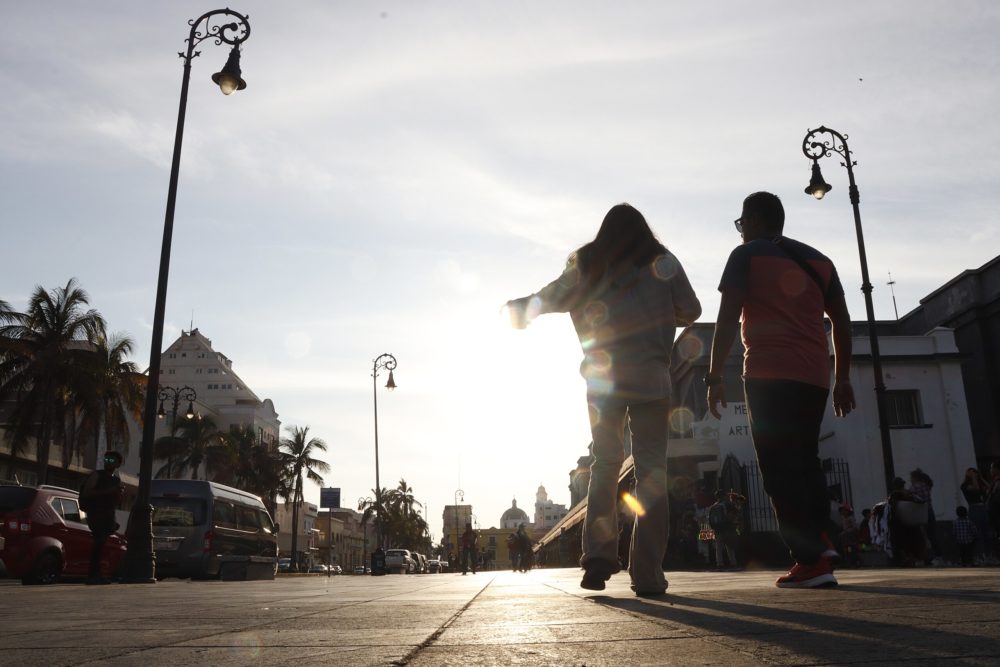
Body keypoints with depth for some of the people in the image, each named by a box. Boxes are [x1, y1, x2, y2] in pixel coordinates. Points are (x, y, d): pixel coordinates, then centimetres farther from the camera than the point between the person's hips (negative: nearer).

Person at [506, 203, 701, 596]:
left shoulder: (587, 266, 8)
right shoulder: (662, 262, 7)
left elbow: (546, 299, 14)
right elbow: (691, 311, 9)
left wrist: (515, 309, 33)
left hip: (603, 380, 1)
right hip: (651, 379, -1)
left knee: (604, 464, 13)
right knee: (651, 471, 2)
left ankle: (599, 555, 0)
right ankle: (647, 573, -1)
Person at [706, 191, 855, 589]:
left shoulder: (747, 255, 3)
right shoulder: (819, 260, 19)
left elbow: (728, 320, -6)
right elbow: (842, 322, 16)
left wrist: (714, 376, -4)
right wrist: (843, 379, 18)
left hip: (768, 375, -6)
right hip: (814, 377, 6)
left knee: (780, 467, -4)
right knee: (804, 460, 19)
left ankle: (811, 560, -7)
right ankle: (819, 539, 7)